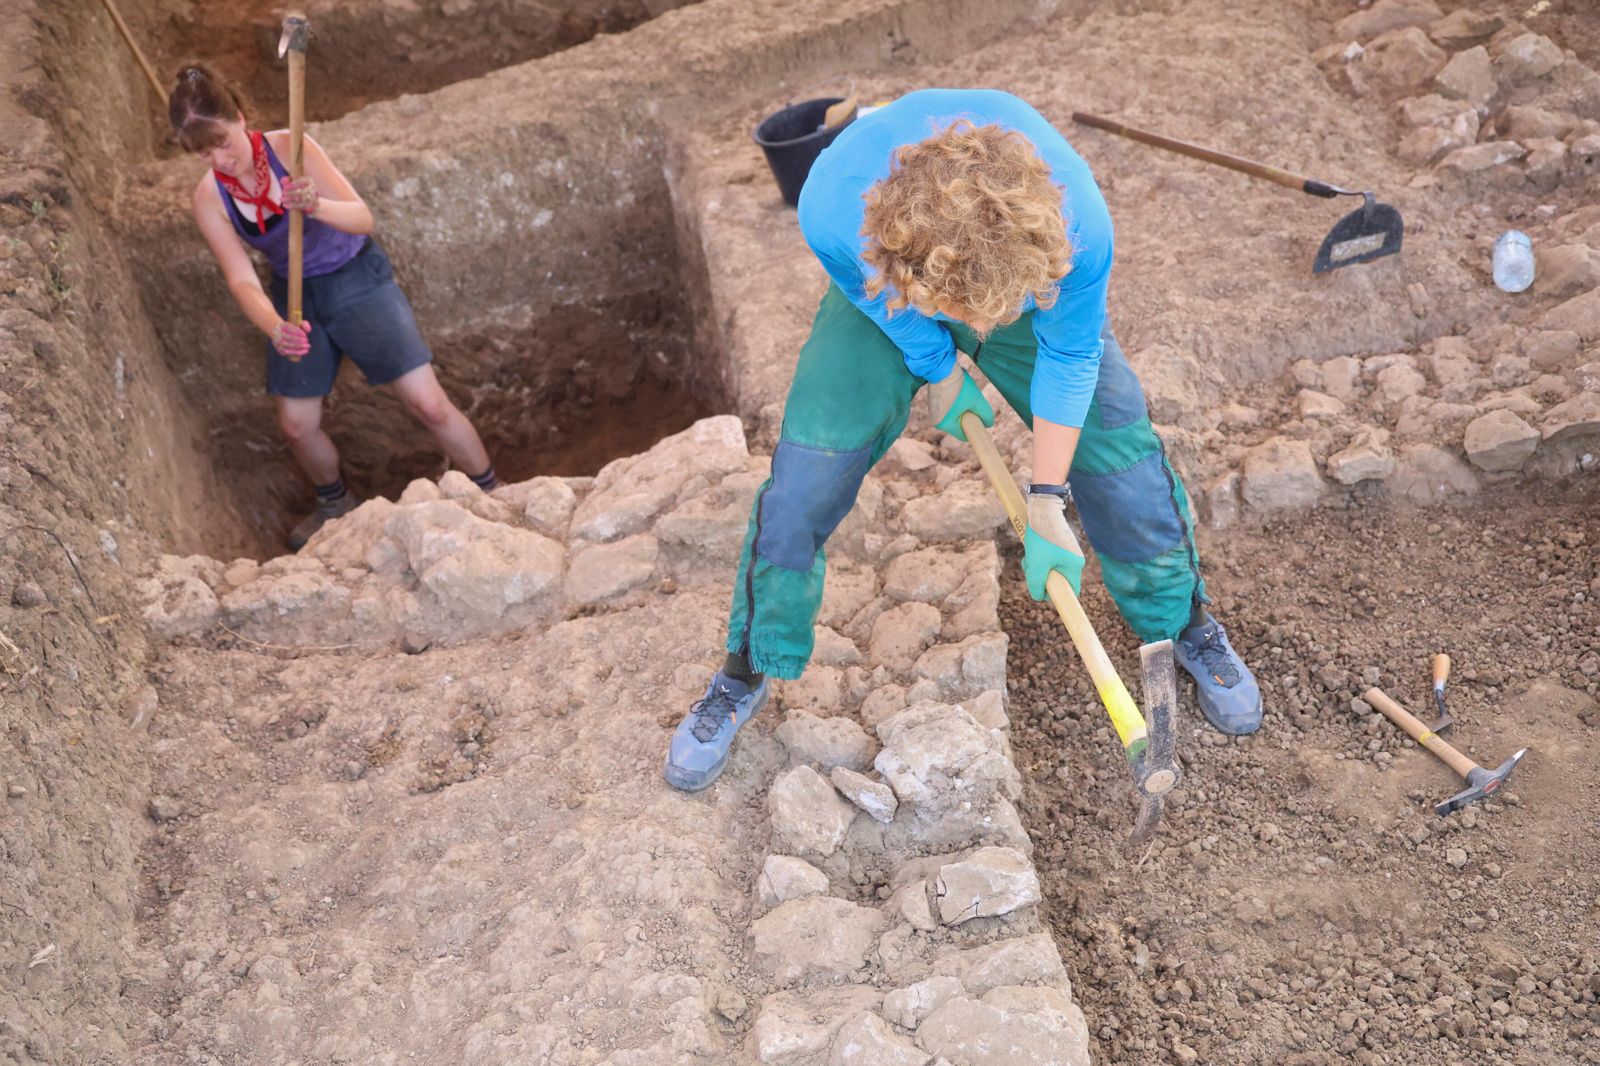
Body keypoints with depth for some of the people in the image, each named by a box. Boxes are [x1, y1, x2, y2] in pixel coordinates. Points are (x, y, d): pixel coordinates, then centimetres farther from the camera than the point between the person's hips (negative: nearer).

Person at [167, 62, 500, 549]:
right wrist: (274, 328, -40)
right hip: (296, 295, 4)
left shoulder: (290, 148, -22)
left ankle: (492, 493, 11)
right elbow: (242, 280, -19)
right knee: (296, 425, 5)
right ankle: (336, 503, 35)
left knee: (428, 403, -9)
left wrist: (318, 206, -47)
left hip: (358, 277, -3)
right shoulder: (209, 198, -13)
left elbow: (363, 218, -24)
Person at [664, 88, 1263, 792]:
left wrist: (1046, 503, -16)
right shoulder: (830, 209, -44)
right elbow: (886, 305, -17)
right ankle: (749, 671, 14)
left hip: (1038, 285, 1)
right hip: (882, 297, 0)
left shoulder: (1077, 225, -43)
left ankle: (1185, 624, 28)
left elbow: (1068, 355, -22)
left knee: (1124, 461, -2)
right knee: (802, 482, -9)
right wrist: (940, 373, -3)